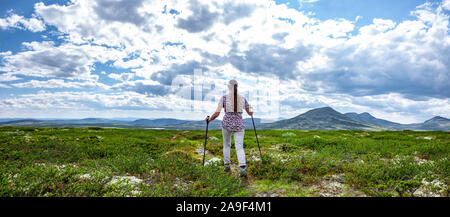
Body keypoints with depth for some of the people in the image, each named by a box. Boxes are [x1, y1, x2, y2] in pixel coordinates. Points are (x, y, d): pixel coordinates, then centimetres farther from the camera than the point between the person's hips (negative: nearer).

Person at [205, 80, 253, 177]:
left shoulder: (224, 98, -6)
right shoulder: (242, 98, 3)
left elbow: (217, 113, -12)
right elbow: (250, 112, 9)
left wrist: (209, 119, 7)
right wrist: (251, 113, 34)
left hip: (227, 124, -1)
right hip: (239, 125, 1)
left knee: (226, 144, 23)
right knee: (239, 148, 0)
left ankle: (227, 165, 25)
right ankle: (242, 168, -21)